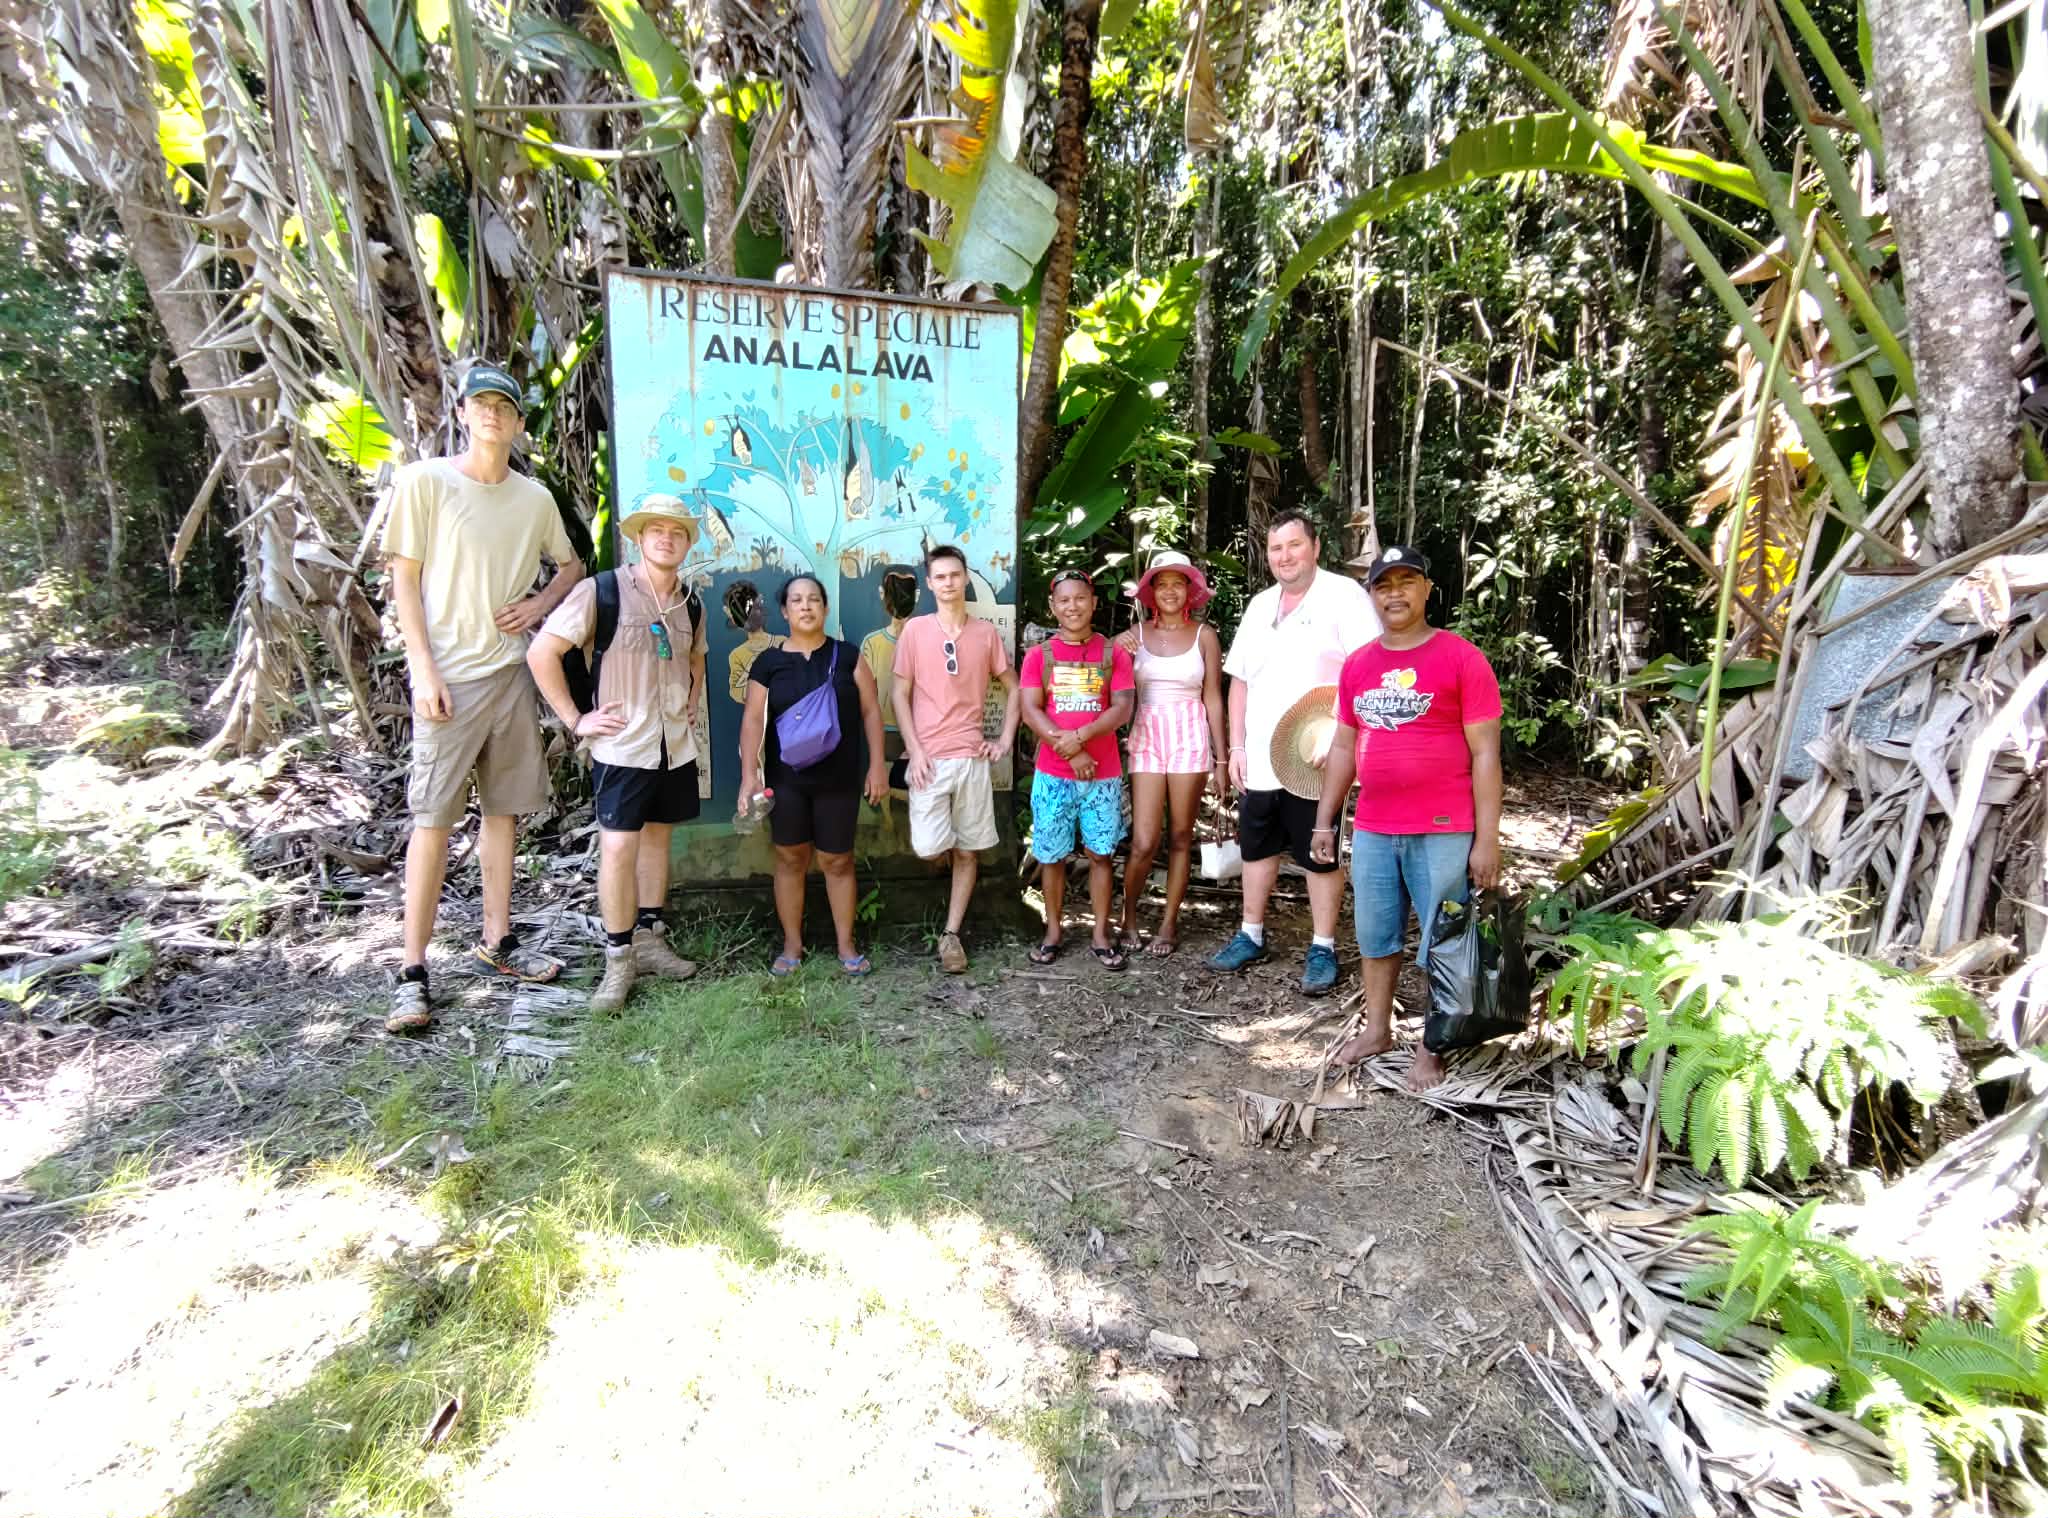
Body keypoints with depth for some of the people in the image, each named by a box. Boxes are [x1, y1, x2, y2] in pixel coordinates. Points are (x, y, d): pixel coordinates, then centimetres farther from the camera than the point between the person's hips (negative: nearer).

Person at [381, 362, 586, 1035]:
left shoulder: (535, 497, 10)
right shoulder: (424, 481, -2)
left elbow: (572, 564, 24)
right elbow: (404, 579, -4)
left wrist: (540, 602, 4)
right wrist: (424, 670, -11)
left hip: (511, 670, 5)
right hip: (448, 675, -4)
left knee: (504, 810, 10)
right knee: (434, 817, -5)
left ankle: (498, 941, 22)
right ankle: (413, 972, 3)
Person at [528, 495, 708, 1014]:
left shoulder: (690, 604, 8)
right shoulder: (602, 591, -10)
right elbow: (542, 652, -10)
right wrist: (575, 719, -11)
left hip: (676, 745, 6)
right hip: (622, 746, -5)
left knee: (658, 838, 13)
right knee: (618, 847, -7)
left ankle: (650, 939, 24)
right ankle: (618, 960, 4)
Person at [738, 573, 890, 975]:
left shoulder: (847, 656, 1)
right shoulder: (768, 662, 2)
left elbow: (870, 711, 2)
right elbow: (753, 720, 0)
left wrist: (877, 764, -3)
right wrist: (749, 774, -9)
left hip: (839, 779, -1)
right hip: (786, 778, 1)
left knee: (837, 861, 6)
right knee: (790, 858, 8)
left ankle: (846, 946, 18)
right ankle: (792, 944, 21)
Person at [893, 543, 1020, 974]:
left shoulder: (986, 633, 6)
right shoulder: (914, 630, 1)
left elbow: (1013, 689, 14)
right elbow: (900, 695, 0)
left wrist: (1005, 740, 3)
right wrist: (915, 751, -8)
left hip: (972, 757, 2)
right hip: (929, 758, -2)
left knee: (967, 851, 4)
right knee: (929, 848, -10)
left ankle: (951, 934, 16)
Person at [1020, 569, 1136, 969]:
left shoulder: (1114, 653, 4)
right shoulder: (1039, 655, 4)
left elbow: (1122, 709, -5)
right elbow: (1030, 711, -5)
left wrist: (1080, 735, -19)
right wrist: (1069, 751, -14)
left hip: (1104, 774, 0)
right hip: (1053, 775, 0)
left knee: (1101, 854, 5)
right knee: (1052, 856, 7)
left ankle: (1101, 932, 15)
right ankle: (1053, 931, 19)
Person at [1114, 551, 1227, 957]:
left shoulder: (1204, 635, 3)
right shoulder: (1136, 634, 6)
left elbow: (1213, 699, 3)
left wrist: (1221, 760, 2)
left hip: (1190, 740, 0)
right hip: (1147, 740, 0)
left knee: (1180, 837, 7)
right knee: (1144, 842, -4)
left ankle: (1169, 922, 21)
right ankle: (1129, 916, 20)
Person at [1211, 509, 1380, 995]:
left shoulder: (1343, 595, -8)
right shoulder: (1260, 605, 12)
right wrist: (1237, 745, 9)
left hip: (1316, 763, -6)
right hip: (1259, 761, 6)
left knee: (1320, 858, 5)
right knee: (1257, 848, 16)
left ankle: (1322, 949, 17)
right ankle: (1251, 935, 30)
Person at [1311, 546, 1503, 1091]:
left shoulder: (1461, 658, -7)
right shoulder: (1357, 664, 8)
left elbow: (1485, 753, -8)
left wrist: (1487, 838, -11)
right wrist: (1325, 819, 12)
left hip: (1444, 833, -5)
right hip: (1372, 831, 5)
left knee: (1442, 944, 6)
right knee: (1374, 938, 15)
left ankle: (1431, 1048, 22)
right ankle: (1376, 1030, 33)